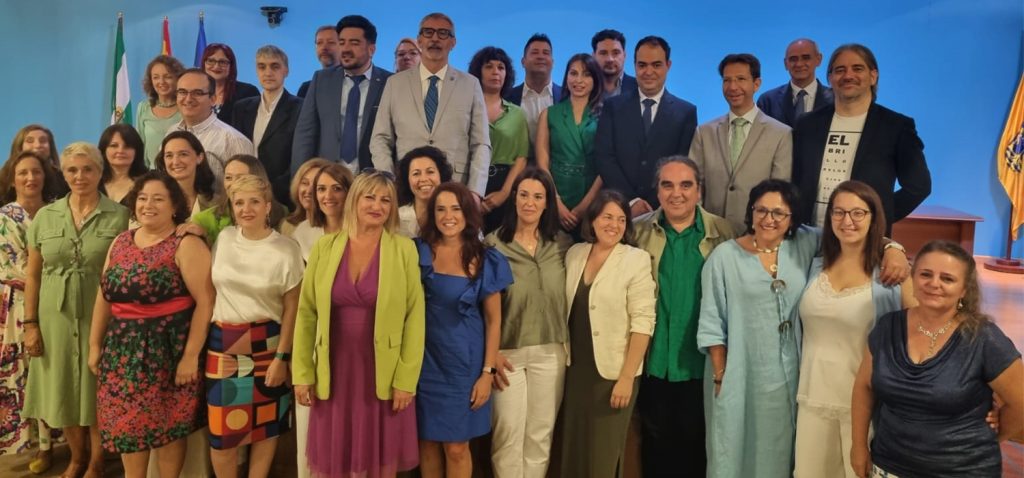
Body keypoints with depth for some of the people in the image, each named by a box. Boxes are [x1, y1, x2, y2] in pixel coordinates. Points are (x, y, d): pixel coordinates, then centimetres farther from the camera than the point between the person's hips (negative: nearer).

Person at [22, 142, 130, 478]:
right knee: (64, 391, 14)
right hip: (56, 318, 3)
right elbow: (33, 274, 6)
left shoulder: (120, 216, -5)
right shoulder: (45, 216, 4)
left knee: (98, 393, 7)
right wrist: (30, 323, 2)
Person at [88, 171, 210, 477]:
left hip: (168, 347, -6)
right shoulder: (121, 242, 9)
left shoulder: (186, 245, -11)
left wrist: (191, 356, -18)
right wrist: (95, 344, 14)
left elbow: (205, 302, -16)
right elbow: (104, 296, 15)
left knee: (168, 426, 5)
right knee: (127, 424, 13)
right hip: (123, 347, 6)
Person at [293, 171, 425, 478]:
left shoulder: (404, 250, -5)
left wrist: (406, 379, -10)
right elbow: (306, 313, 3)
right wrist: (302, 373, 0)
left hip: (383, 373, -1)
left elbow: (415, 316, -6)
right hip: (335, 371, 2)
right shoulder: (325, 248, 0)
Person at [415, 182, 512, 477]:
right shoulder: (418, 251, -2)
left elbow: (493, 320, -1)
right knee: (427, 441, 11)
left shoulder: (486, 260, -4)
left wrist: (488, 372, -6)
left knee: (457, 446, 5)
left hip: (464, 362, -1)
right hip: (425, 359, 1)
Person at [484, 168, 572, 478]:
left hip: (551, 352, 3)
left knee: (541, 433, 10)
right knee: (509, 431, 1)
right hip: (508, 351, -2)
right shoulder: (493, 244, -5)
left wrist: (569, 344, 4)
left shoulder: (562, 244, 5)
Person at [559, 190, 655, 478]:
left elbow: (643, 322, -14)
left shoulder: (636, 259, -11)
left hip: (613, 371, -4)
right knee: (574, 445, 13)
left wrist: (627, 377, -18)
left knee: (604, 451, 7)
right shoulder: (575, 254, 4)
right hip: (576, 367, 4)